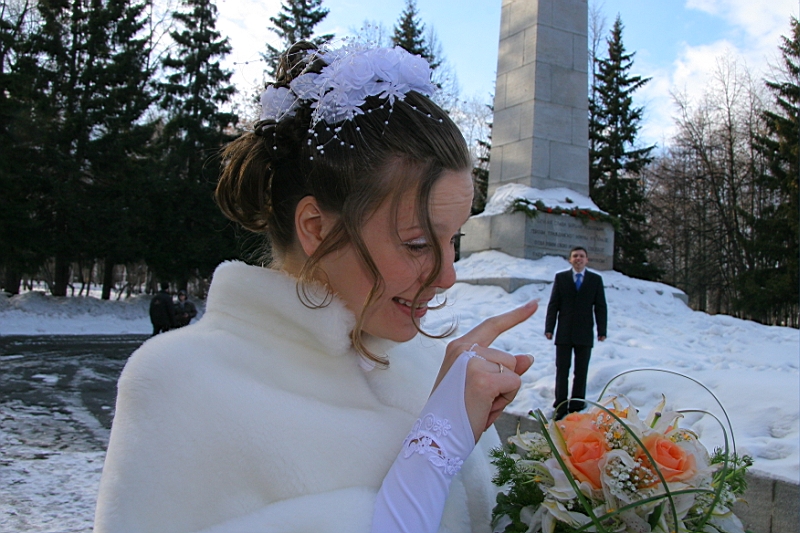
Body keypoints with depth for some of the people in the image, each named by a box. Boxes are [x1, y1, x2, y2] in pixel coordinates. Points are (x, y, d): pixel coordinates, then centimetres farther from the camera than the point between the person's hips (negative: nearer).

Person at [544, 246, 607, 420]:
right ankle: (561, 407, 4)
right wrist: (549, 328, -3)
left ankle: (577, 405, 12)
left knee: (581, 372, 5)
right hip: (564, 334, 0)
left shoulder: (596, 279, 6)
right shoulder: (560, 278, 6)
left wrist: (602, 330, -2)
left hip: (585, 334, 0)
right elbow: (553, 305, 3)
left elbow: (600, 307, 4)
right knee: (562, 371, 1)